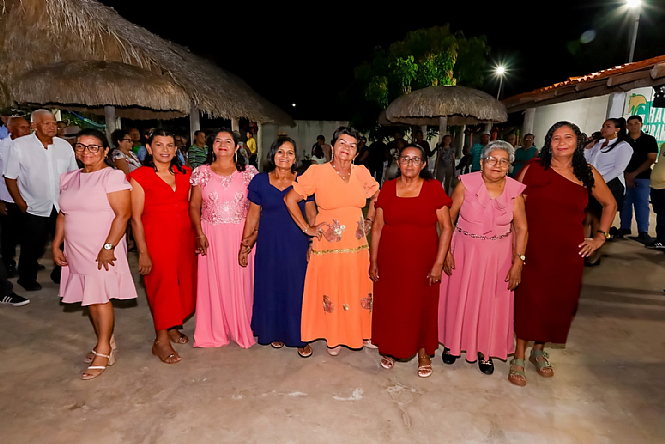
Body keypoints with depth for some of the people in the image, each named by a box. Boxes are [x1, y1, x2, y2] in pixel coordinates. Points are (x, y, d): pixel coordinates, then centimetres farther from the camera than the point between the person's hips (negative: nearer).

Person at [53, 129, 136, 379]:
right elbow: (63, 215, 18)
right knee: (89, 299, 11)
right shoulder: (68, 178, 13)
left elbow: (123, 214, -16)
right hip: (76, 251, 7)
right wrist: (56, 245, 10)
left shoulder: (113, 176, -9)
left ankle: (103, 352, 11)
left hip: (103, 251, -6)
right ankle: (106, 343, 27)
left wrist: (108, 247, -20)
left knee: (101, 298, -3)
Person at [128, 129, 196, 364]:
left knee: (183, 284, 11)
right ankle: (161, 341, 14)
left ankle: (173, 327, 32)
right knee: (163, 286, 0)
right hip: (157, 239, -5)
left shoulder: (184, 173, 7)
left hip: (185, 238, 5)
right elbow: (136, 218, -8)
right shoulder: (139, 176, -6)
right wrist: (143, 252, -12)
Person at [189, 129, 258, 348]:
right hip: (211, 235, 1)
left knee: (240, 280, 5)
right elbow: (194, 205, 4)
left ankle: (242, 329, 23)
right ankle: (215, 331, 22)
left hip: (240, 234, 0)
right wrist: (199, 234, -7)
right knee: (212, 281, 6)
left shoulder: (248, 172, 3)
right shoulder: (202, 172, 5)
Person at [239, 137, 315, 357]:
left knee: (297, 289, 4)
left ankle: (300, 337, 21)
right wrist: (244, 245, 4)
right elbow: (253, 215, 5)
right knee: (271, 288, 10)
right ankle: (274, 332, 31)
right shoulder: (259, 181, 1)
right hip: (268, 244, 1)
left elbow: (311, 215, 3)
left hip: (297, 244, -1)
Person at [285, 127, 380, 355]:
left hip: (357, 245, 3)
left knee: (360, 291, 11)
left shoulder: (361, 173, 3)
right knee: (331, 292, 7)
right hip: (328, 246, -3)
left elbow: (377, 197, 20)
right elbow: (290, 199, -5)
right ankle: (334, 337, 28)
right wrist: (306, 228, -5)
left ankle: (362, 333, 33)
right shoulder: (317, 172, -8)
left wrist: (368, 221, 12)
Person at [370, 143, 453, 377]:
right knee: (389, 305, 12)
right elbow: (377, 227, 1)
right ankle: (390, 350, 37)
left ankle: (423, 353, 36)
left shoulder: (433, 189, -6)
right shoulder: (388, 188, -1)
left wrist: (438, 264, -10)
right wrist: (373, 261, -1)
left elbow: (446, 228, -6)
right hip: (390, 260, 2)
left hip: (422, 261, -1)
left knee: (422, 306, 12)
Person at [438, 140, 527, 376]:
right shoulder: (466, 184, -12)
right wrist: (446, 251, -10)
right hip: (465, 251, -1)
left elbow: (521, 228, -4)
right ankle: (453, 344, 36)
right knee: (458, 298, 12)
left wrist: (518, 262, -8)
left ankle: (485, 351, 34)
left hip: (499, 255, 1)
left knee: (492, 303, 12)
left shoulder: (515, 190, -8)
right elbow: (449, 218, -6)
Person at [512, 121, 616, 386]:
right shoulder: (534, 168, -3)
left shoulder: (588, 174, 5)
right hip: (534, 248, -3)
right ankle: (518, 358, 15)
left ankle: (539, 351, 33)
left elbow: (610, 204, 20)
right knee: (527, 299, -1)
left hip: (569, 251, 3)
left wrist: (600, 236, 11)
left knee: (559, 301, 11)